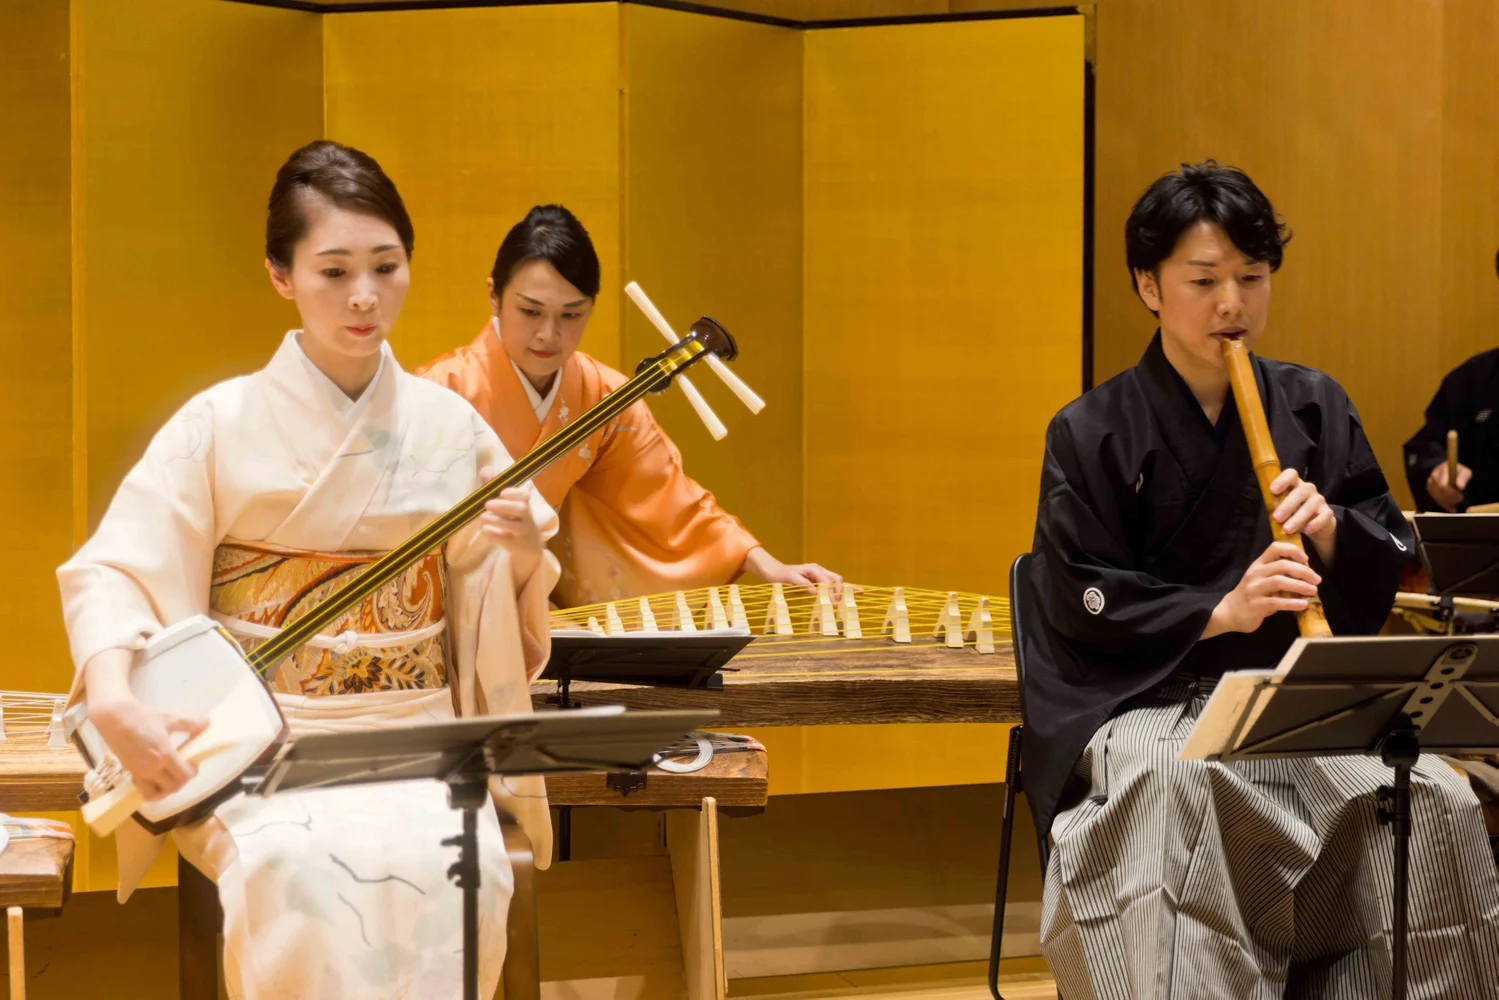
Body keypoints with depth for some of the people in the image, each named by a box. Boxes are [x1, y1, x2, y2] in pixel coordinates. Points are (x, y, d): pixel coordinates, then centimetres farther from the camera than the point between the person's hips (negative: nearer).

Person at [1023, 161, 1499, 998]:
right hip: (1142, 701, -3)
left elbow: (1387, 570, 12)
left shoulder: (1315, 408, 11)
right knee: (1174, 787, -39)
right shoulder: (1092, 433, 2)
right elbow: (1083, 607, -4)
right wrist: (1223, 612, -17)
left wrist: (1329, 527, -10)